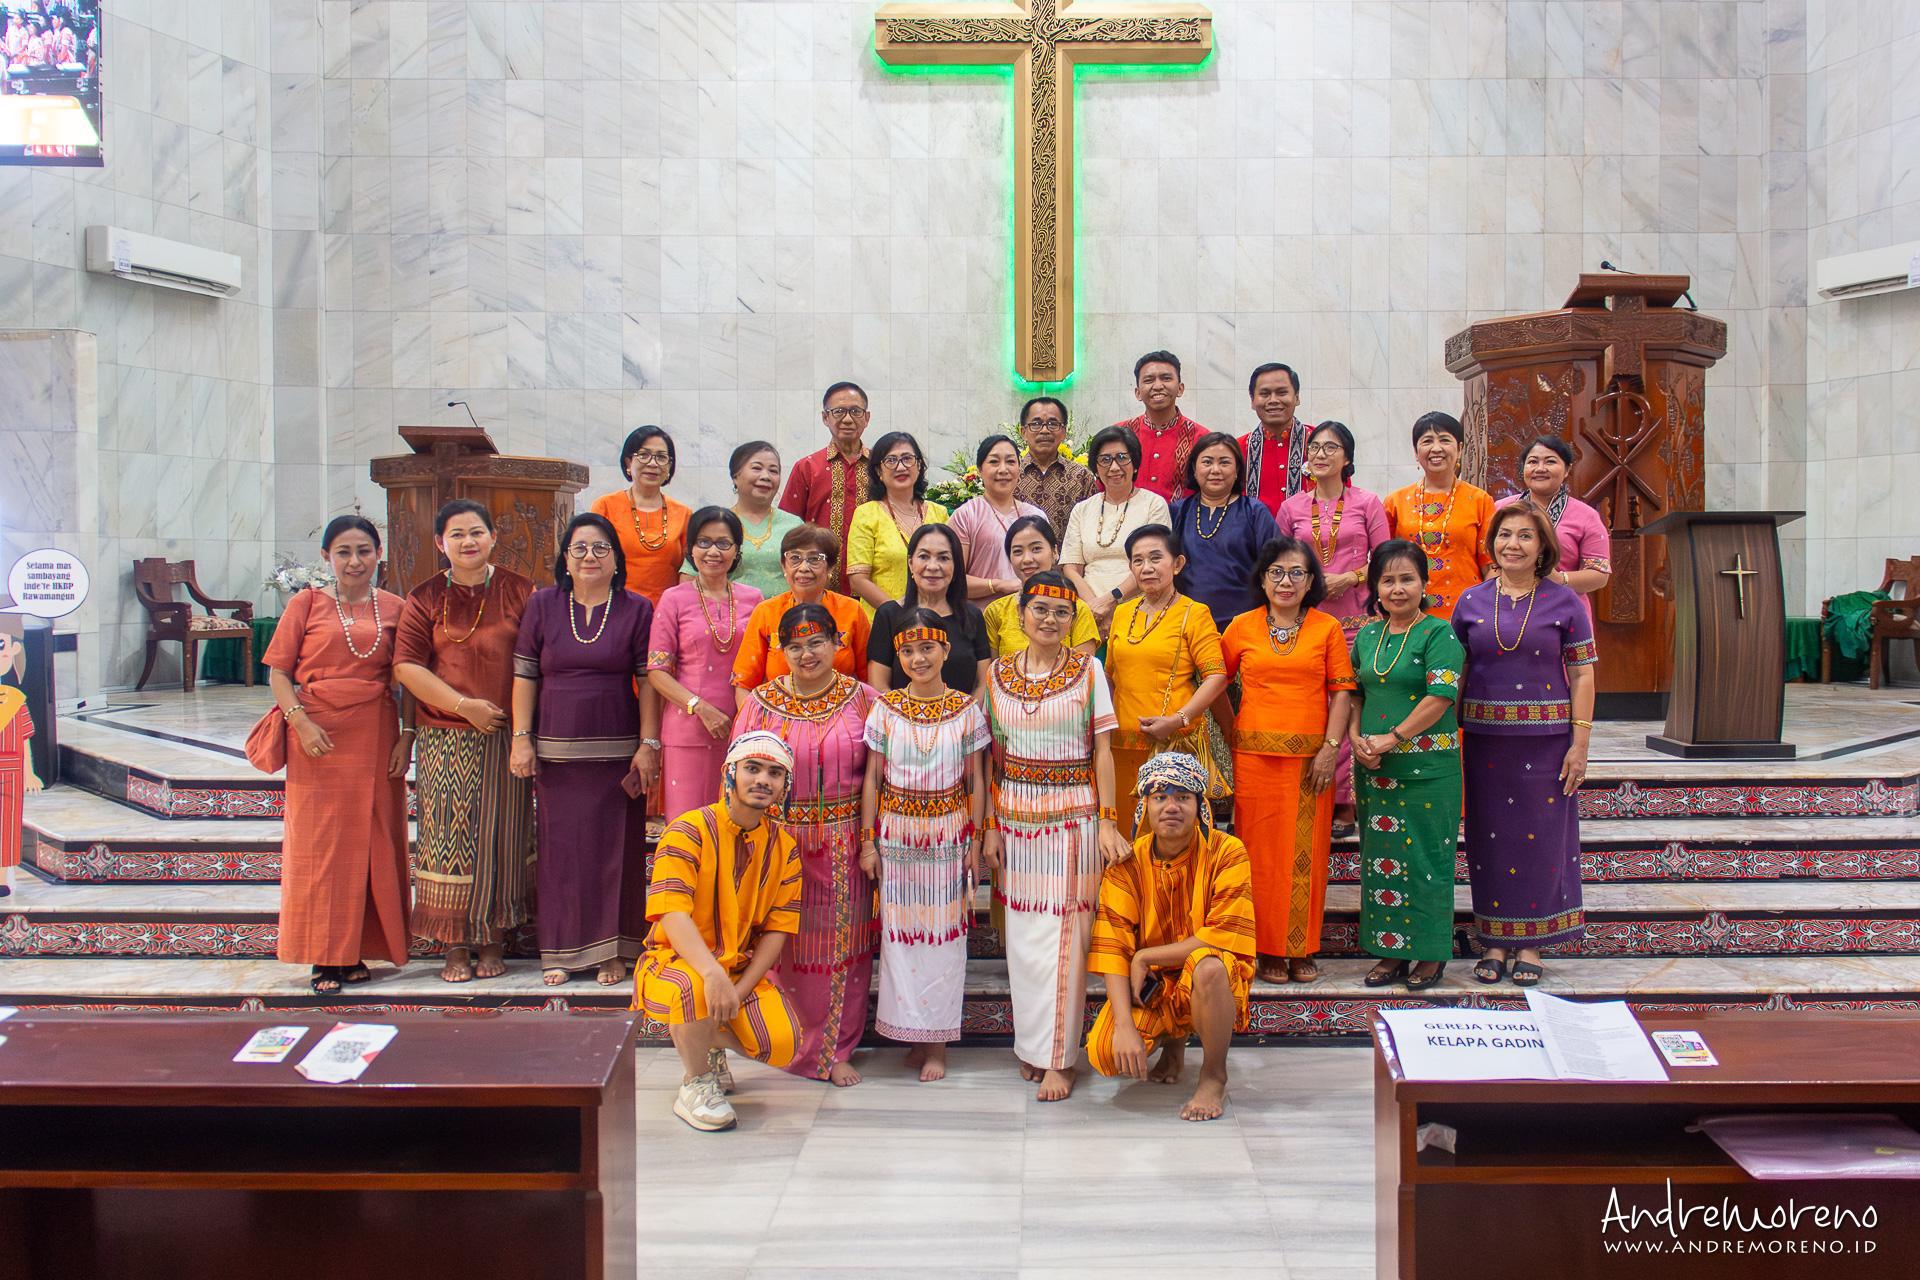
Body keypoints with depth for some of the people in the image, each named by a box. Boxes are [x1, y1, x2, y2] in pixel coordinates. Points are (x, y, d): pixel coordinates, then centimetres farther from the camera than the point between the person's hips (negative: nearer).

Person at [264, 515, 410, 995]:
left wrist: (407, 736, -3)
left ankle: (356, 951, 16)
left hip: (376, 740, 2)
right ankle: (325, 959, 8)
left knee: (373, 843, 4)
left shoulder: (394, 608, 9)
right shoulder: (306, 604, 4)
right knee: (318, 845, 1)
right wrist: (300, 722, -13)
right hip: (319, 740, -2)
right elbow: (278, 672, 2)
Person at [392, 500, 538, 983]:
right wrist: (464, 705, -10)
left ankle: (495, 942, 15)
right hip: (445, 739, 0)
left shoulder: (519, 593, 5)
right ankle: (456, 947, 11)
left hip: (505, 738, 0)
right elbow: (406, 665, -1)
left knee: (502, 839, 4)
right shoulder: (425, 598, 6)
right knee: (449, 839, 1)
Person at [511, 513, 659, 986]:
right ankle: (561, 950, 15)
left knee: (614, 848, 3)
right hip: (556, 751, 1)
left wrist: (648, 744, -6)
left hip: (617, 751, -1)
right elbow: (524, 676, 6)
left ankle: (612, 951, 12)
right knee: (559, 848, 5)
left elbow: (647, 681, 0)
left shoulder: (638, 610, 2)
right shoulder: (542, 605, 6)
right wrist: (521, 738, -1)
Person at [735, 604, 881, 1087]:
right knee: (785, 942, 5)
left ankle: (837, 1050, 20)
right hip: (780, 839, 0)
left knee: (842, 942, 6)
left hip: (844, 844, 0)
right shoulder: (761, 702, 2)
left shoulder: (862, 699, 1)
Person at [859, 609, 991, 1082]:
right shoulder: (885, 709, 0)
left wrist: (975, 840, 1)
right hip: (896, 835, 1)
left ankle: (937, 1040, 14)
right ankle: (911, 1031, 18)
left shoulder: (966, 709, 0)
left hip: (948, 835, 0)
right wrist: (868, 842, -1)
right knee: (900, 932, 4)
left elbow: (975, 780, 4)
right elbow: (872, 780, 2)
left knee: (944, 933, 3)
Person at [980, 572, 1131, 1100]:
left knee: (1063, 934, -4)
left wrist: (1108, 821, -8)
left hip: (1073, 816, -3)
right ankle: (1030, 1043, 22)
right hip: (1014, 816, 3)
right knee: (1021, 934, 7)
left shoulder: (1088, 669, -1)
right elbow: (991, 757, 7)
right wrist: (990, 827, 3)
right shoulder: (998, 673, 6)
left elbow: (1103, 750, -2)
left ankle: (1058, 1057, 4)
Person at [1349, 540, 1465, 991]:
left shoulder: (1439, 634, -6)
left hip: (1427, 765, -6)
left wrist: (1392, 738, -17)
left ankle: (1431, 953, 12)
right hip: (1374, 767, 6)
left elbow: (1441, 696, -16)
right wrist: (1356, 737, -3)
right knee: (1380, 855, 9)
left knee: (1425, 856, 0)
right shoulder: (1367, 636, 12)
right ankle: (1390, 950, 19)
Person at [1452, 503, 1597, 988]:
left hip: (1546, 738, -2)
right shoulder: (1472, 602, 6)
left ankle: (1532, 944, 15)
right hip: (1485, 737, 2)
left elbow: (1583, 675, -1)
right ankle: (1495, 941, 18)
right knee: (1490, 836, 7)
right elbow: (1457, 674, 9)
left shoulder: (1564, 602, 0)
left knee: (1541, 837, 4)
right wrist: (1452, 736, 2)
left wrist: (1580, 743, -7)